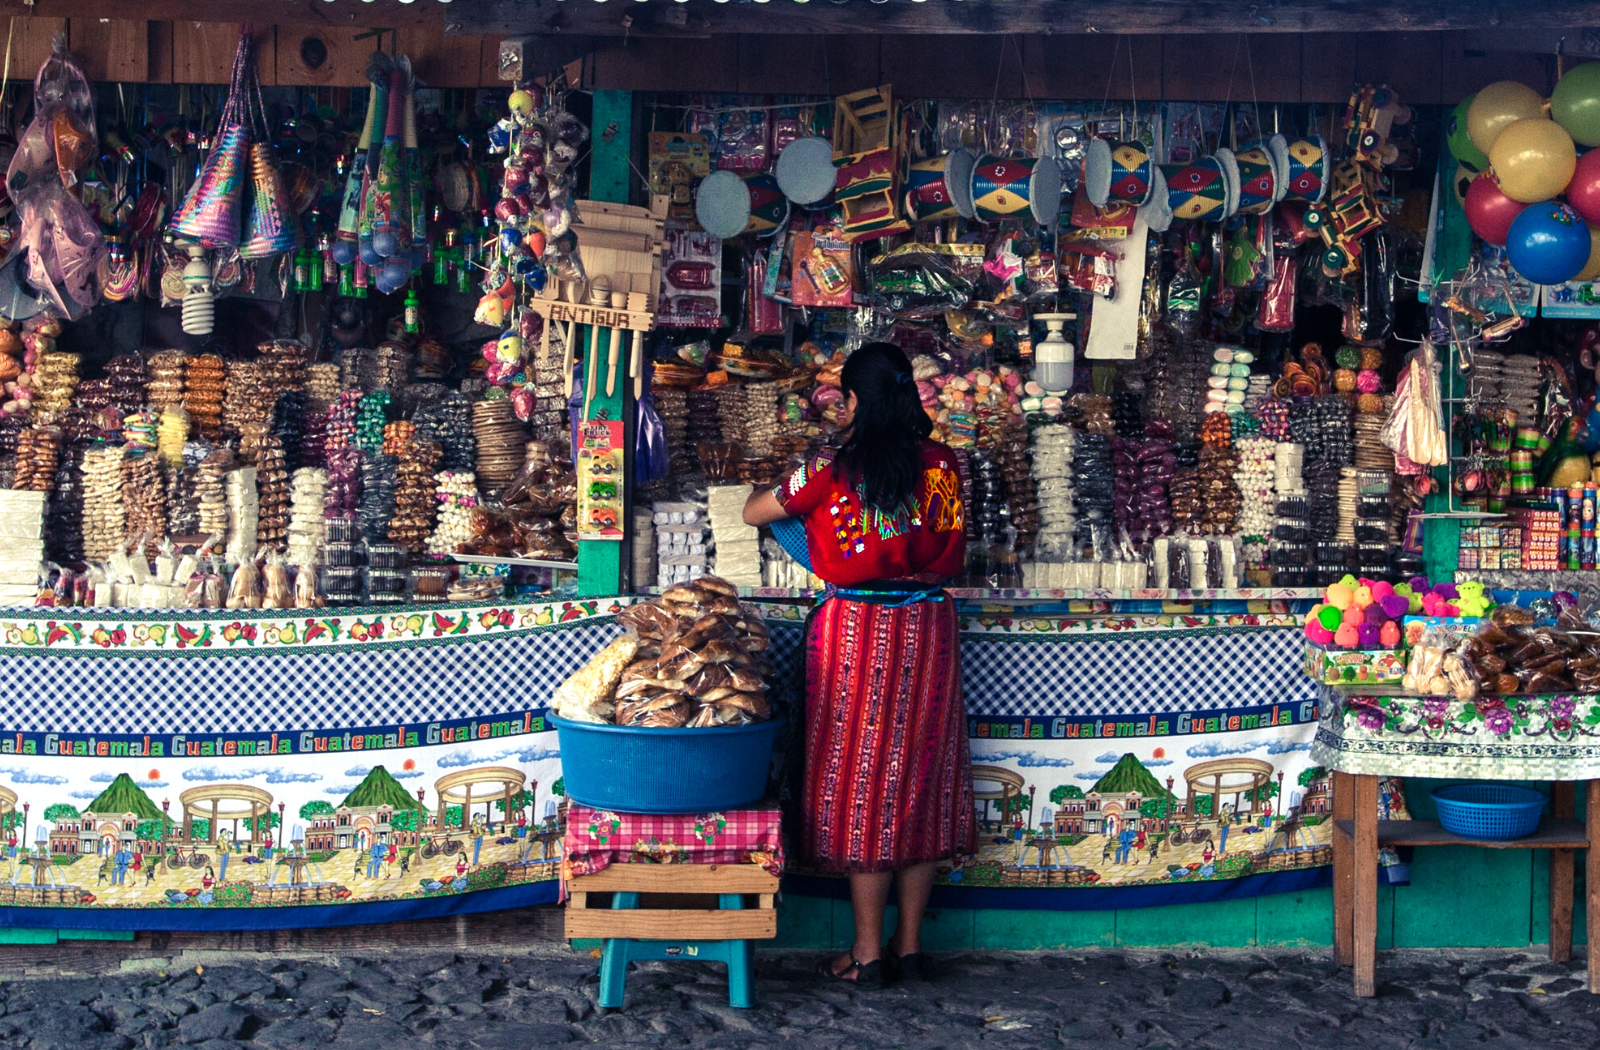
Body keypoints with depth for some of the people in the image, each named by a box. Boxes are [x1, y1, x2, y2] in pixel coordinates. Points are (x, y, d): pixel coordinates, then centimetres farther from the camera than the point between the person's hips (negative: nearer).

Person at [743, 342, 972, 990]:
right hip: (928, 629, 4)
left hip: (857, 632, -4)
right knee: (920, 783, 11)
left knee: (862, 785, 4)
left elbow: (753, 513, 3)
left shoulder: (833, 471, -11)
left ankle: (868, 954, 9)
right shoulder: (941, 466, -1)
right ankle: (909, 946, 18)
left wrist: (766, 491, 26)